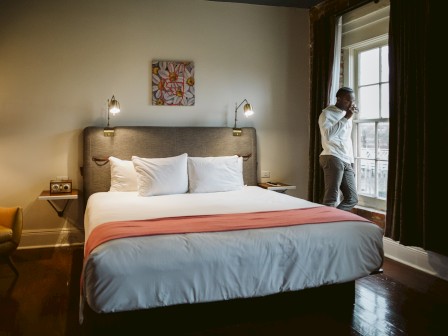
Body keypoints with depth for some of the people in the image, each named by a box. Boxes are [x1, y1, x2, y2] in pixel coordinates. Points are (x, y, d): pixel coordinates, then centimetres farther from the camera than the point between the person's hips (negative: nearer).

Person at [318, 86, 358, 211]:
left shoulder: (347, 115, 21)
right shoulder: (327, 113, -3)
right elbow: (328, 135, -21)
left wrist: (351, 160, 21)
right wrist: (346, 118, -16)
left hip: (346, 161, 8)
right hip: (333, 159, -8)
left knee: (352, 198, 5)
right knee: (331, 199, -11)